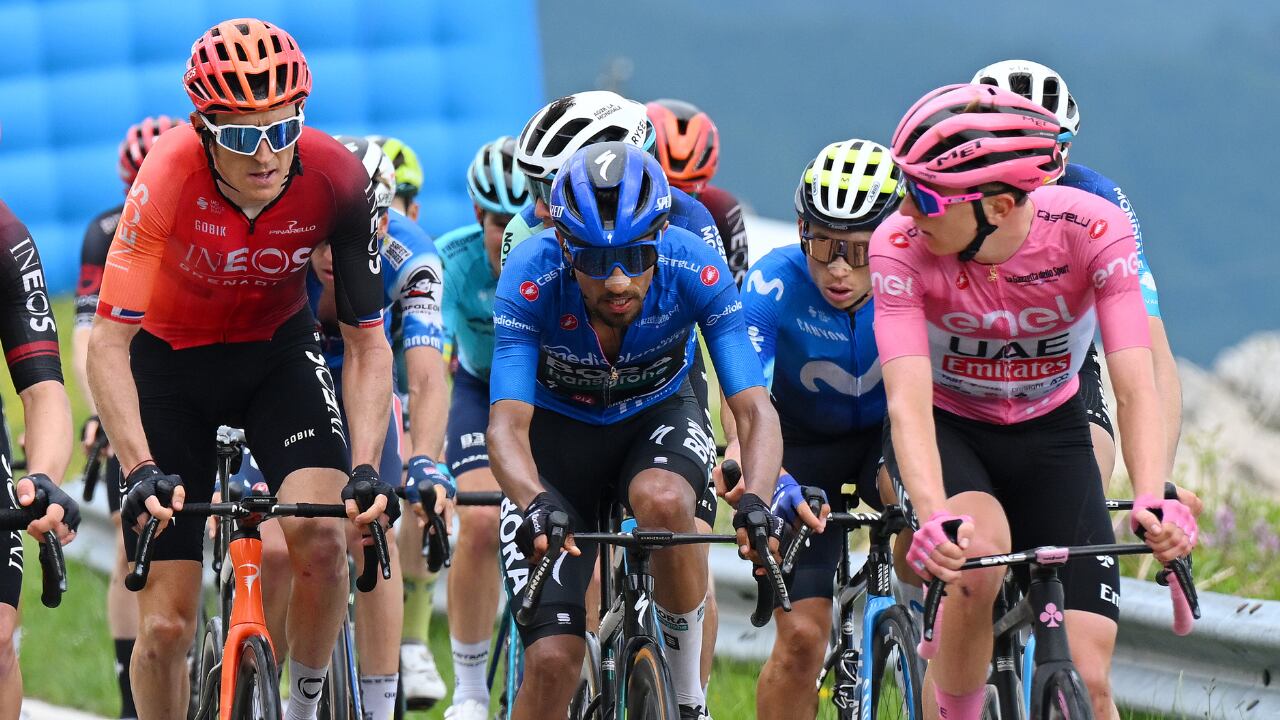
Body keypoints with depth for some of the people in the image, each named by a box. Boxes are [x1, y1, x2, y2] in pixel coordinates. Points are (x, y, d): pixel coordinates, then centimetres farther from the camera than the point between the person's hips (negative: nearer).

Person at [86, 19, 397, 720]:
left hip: (277, 352, 1)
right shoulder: (170, 179, -32)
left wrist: (366, 469, -31)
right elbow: (107, 344, -32)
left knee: (320, 538, -26)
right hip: (171, 361, -1)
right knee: (165, 627, -7)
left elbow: (367, 345, -18)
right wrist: (141, 471, -43)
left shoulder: (337, 180, -26)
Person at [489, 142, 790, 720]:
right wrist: (537, 505, -56)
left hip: (657, 419, 0)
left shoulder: (696, 272, -28)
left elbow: (756, 410, -30)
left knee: (662, 500, -37)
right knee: (552, 661, -14)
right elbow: (507, 424, -35)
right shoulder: (530, 277, -30)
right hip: (560, 430, 0)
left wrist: (756, 500, -50)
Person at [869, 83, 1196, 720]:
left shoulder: (1093, 230, -26)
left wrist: (1154, 500, -47)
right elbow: (908, 401, -34)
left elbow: (1135, 387, -30)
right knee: (978, 557, -35)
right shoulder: (901, 247, -27)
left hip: (1049, 433, 1)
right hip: (946, 431, -1)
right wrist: (935, 518, -51)